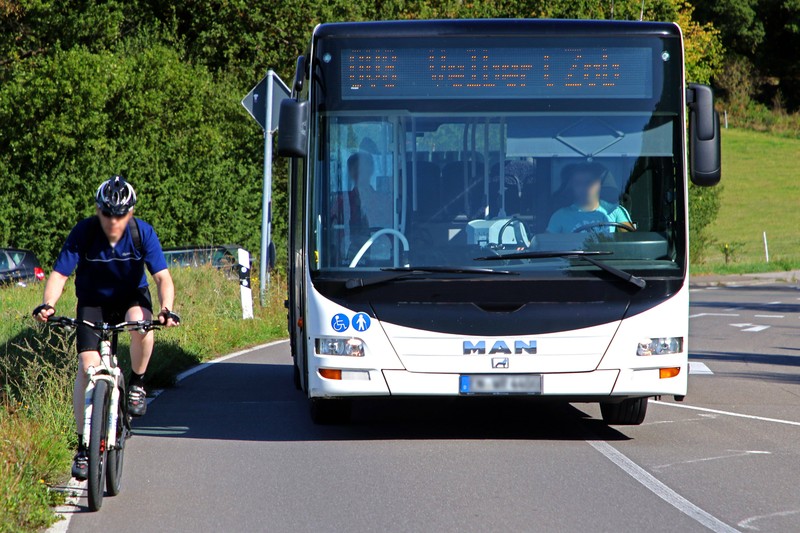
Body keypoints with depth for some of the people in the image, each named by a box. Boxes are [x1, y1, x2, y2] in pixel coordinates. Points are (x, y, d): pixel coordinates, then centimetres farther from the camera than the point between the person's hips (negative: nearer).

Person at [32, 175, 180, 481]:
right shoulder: (83, 233, -21)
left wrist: (166, 309, -43)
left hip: (132, 298, 0)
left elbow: (162, 276, -24)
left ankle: (137, 384, -7)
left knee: (142, 324, -36)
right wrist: (48, 304, -41)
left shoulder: (143, 233, -20)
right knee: (88, 364, -16)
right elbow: (60, 273, -22)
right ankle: (83, 446, -9)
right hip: (93, 303, 0)